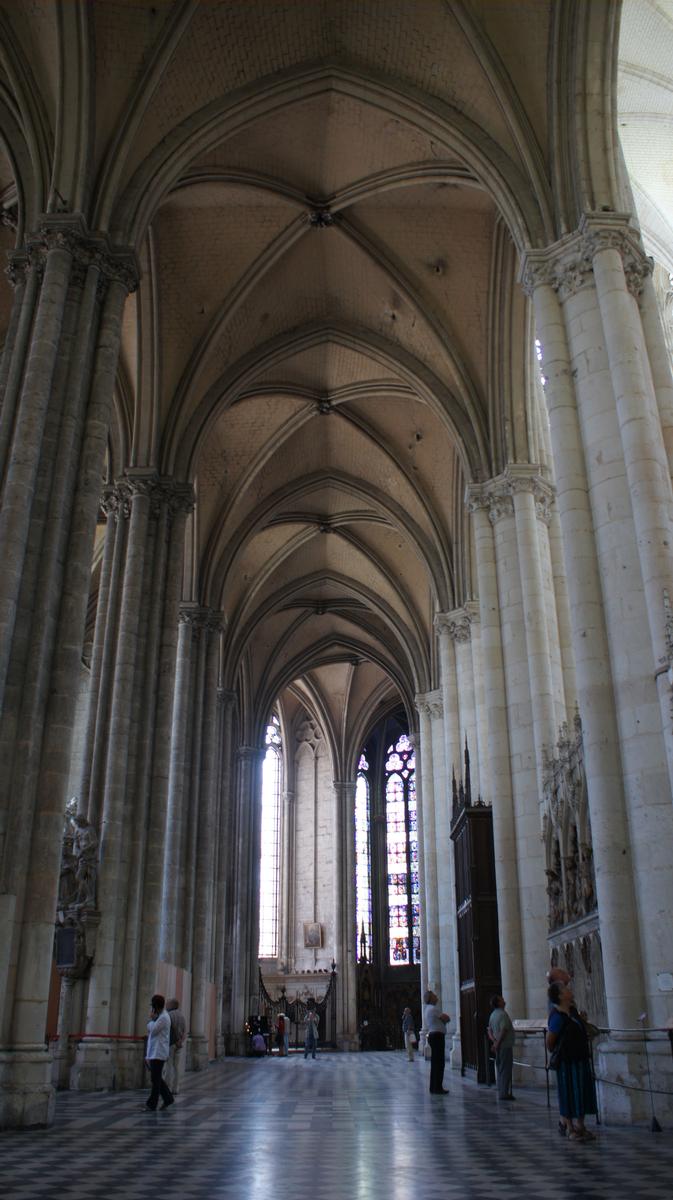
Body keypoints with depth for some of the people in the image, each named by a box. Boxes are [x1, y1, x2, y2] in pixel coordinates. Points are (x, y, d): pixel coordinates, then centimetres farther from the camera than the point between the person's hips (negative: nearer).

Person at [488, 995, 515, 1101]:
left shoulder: (492, 1015, 13)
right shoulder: (503, 1014, -15)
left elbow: (490, 1031, 14)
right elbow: (503, 1030, -22)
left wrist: (494, 1041, 0)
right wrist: (497, 1043, -14)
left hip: (499, 1047, 9)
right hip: (505, 1045, -9)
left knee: (500, 1070, 12)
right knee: (506, 1070, -5)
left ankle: (501, 1093, 16)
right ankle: (504, 1093, -5)